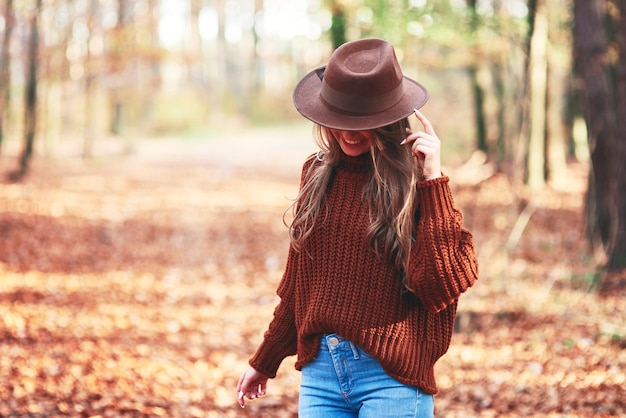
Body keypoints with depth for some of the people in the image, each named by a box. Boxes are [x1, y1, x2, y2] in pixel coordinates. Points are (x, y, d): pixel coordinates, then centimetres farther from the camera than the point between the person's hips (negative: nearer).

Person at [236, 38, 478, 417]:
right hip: (319, 372, 4)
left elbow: (443, 283, -17)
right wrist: (264, 362, 23)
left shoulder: (416, 182, -6)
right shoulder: (318, 174, 7)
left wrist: (432, 179, -18)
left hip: (391, 377, -4)